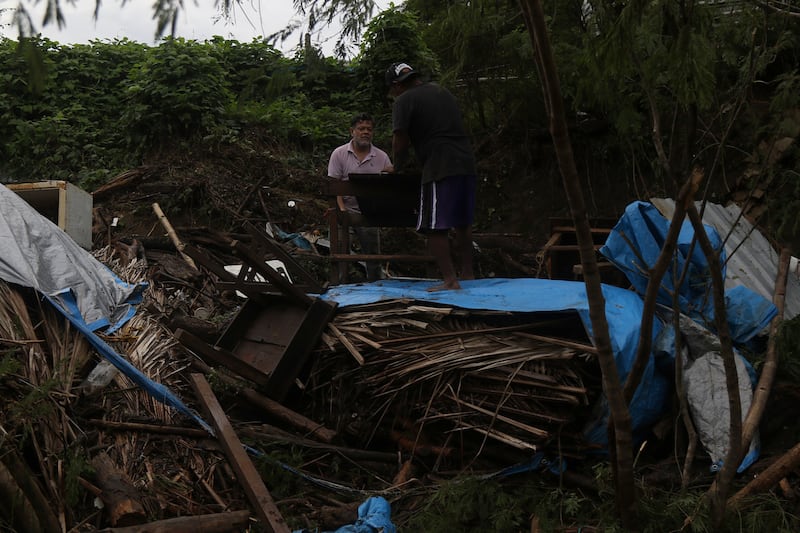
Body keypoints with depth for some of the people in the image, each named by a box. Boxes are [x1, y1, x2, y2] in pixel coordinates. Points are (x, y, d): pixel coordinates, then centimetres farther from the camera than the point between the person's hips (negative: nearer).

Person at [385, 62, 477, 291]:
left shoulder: (404, 101, -2)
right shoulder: (442, 91, 22)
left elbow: (400, 143, -7)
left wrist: (397, 167, 11)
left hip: (440, 169, -8)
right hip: (467, 163, 8)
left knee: (435, 228, -5)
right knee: (462, 224, 17)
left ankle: (450, 280, -9)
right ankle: (467, 273, 24)